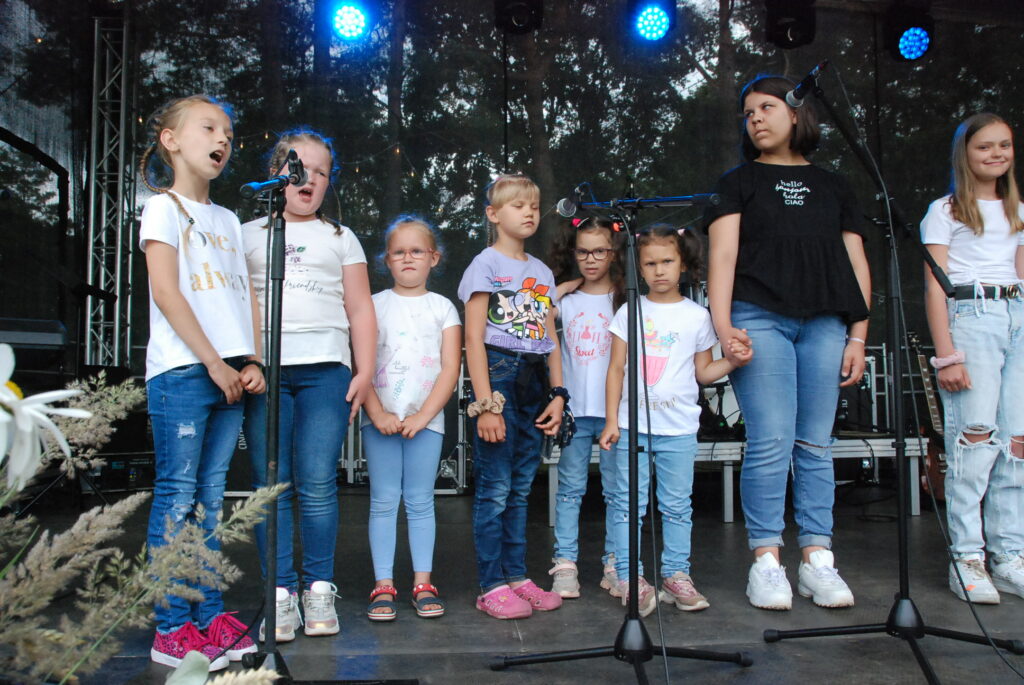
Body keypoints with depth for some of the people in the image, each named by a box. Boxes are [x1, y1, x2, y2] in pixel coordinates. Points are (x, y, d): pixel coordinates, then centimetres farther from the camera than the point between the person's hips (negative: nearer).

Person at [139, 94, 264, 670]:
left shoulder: (228, 221, 21)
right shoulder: (165, 208, 3)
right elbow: (166, 293, -8)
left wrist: (253, 362, 2)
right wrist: (214, 363, -13)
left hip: (228, 374, 6)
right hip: (181, 370, -6)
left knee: (210, 497, 8)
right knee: (177, 496, -4)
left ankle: (209, 614, 14)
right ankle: (172, 627, 1)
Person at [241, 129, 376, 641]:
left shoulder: (340, 238, 19)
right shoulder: (248, 235, 18)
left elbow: (360, 310, 14)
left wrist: (365, 370, 3)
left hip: (325, 369, 0)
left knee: (317, 484, -6)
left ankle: (319, 590, 4)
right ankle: (282, 592, 6)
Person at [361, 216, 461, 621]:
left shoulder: (443, 308, 8)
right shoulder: (375, 305, 8)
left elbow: (450, 368, 0)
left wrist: (423, 416, -10)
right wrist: (377, 414, -10)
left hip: (426, 420, 0)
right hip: (380, 419, 0)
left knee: (420, 501, 4)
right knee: (383, 501, 2)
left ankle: (422, 583, 12)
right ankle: (383, 586, 8)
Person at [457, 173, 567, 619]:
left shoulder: (543, 272, 17)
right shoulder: (486, 264, -2)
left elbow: (551, 339, 17)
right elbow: (474, 339, -9)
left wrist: (557, 393, 6)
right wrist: (485, 403, -15)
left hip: (535, 380, 6)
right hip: (498, 373, -6)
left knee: (521, 487, 11)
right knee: (495, 487, -4)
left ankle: (516, 577, 19)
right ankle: (492, 586, 4)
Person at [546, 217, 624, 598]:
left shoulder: (625, 299, 3)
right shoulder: (565, 298, 8)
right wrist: (561, 289, -2)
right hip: (574, 408, 1)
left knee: (617, 489, 6)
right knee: (570, 487, 5)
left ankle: (615, 563, 17)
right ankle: (565, 564, 11)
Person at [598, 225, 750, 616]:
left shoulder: (697, 316, 6)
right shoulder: (630, 312, 4)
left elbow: (703, 372, 11)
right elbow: (616, 369, 4)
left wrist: (733, 361, -8)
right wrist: (611, 419, -1)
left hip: (678, 429, 1)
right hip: (632, 425, 0)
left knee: (677, 505, 6)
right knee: (628, 502, 1)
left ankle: (676, 575, 17)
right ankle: (628, 577, 9)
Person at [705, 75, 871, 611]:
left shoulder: (833, 187, 20)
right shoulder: (738, 183, 13)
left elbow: (856, 266, 16)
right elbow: (722, 254, 0)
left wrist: (858, 336, 7)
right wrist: (721, 324, -14)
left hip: (824, 324, 3)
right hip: (759, 320, -2)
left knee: (816, 444, 3)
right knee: (770, 441, -8)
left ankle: (817, 560, 10)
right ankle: (765, 560, 1)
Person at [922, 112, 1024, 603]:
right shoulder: (945, 211, 5)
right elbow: (934, 287, -3)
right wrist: (946, 355, -12)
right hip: (969, 316, -5)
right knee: (975, 434, -14)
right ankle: (966, 558, -8)